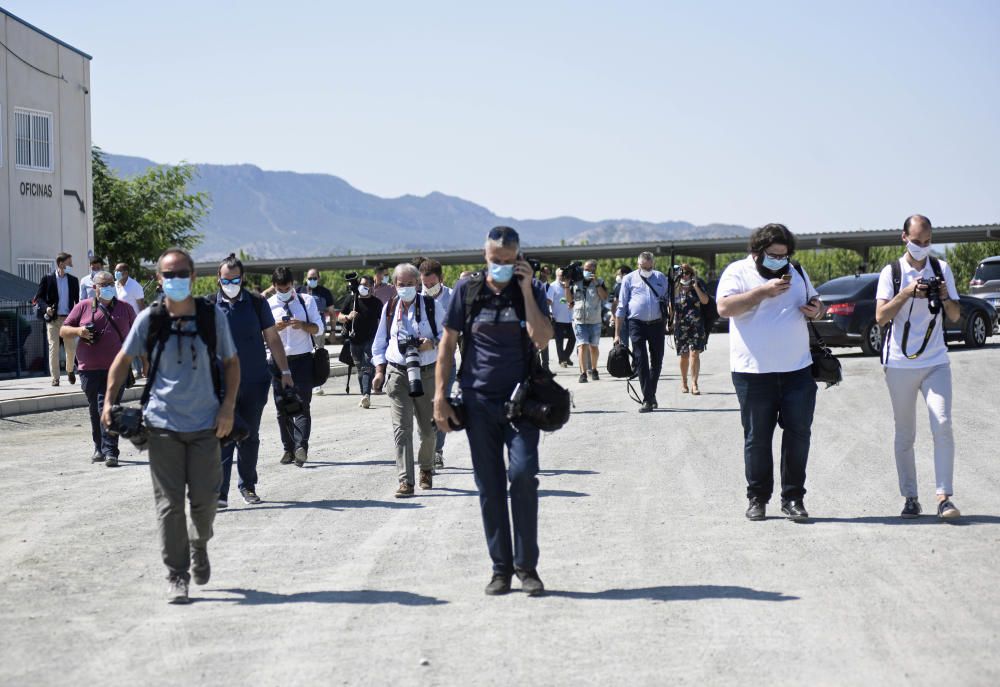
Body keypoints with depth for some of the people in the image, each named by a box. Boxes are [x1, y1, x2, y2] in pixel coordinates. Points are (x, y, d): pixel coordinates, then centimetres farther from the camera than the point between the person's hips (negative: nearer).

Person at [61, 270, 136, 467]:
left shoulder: (125, 308, 11)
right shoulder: (83, 307, 9)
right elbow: (63, 331, 10)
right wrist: (78, 331, -11)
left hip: (115, 369, -1)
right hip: (90, 369, 2)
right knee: (95, 411, 9)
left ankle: (110, 452, -15)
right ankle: (99, 448, 23)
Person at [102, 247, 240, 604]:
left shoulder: (212, 317, -1)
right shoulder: (150, 319, -2)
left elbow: (231, 362, 8)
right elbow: (123, 360, 9)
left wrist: (228, 407, -2)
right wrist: (109, 401, -1)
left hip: (206, 423, 0)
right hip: (163, 423, 0)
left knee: (205, 498, 3)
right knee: (169, 502, -1)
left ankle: (199, 544, 36)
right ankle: (176, 576, 8)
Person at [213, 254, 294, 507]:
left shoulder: (256, 303, 3)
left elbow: (272, 339, 9)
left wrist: (284, 371, 6)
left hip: (255, 383, 1)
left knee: (249, 438, 11)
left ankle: (247, 486, 26)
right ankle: (219, 493, -9)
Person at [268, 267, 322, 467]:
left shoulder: (307, 301, 5)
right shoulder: (268, 305, 6)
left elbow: (318, 328, 4)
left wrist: (302, 325, -16)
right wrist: (275, 328, -16)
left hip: (302, 359, -2)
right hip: (278, 360, 2)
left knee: (302, 405, -11)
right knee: (282, 407, 4)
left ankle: (301, 447, -19)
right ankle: (288, 449, 10)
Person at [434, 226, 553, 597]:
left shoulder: (532, 291, 2)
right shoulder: (468, 290, 3)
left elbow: (542, 340, -13)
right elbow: (448, 343, 6)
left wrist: (526, 290, -15)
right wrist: (440, 395, 0)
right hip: (479, 401, 1)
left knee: (523, 475, -13)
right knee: (490, 486, 4)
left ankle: (526, 565, -2)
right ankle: (501, 567, 13)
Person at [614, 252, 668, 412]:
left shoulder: (660, 277, 12)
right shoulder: (629, 279, 5)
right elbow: (621, 307, 4)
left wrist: (669, 322, 5)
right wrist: (617, 333, -1)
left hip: (657, 324, 3)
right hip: (637, 324, -2)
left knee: (657, 361, 9)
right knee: (641, 362, -7)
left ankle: (651, 394, 27)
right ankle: (648, 400, -7)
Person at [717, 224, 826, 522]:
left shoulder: (796, 272, 15)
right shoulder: (738, 272, -1)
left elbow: (817, 303, 27)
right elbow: (724, 307, -16)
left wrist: (817, 310, 2)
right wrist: (764, 291, -22)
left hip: (798, 370, 4)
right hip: (753, 372, -4)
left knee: (798, 434, 1)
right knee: (757, 438, 3)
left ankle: (793, 497, 9)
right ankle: (757, 498, 14)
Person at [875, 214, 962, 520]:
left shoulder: (942, 269, 7)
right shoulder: (891, 273, 1)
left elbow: (955, 316, 8)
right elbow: (881, 317, -8)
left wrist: (946, 298, -12)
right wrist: (907, 292, -19)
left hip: (936, 362, 1)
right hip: (900, 363, -1)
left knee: (942, 424, -12)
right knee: (904, 434, 5)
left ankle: (944, 497, -11)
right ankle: (910, 498, 13)